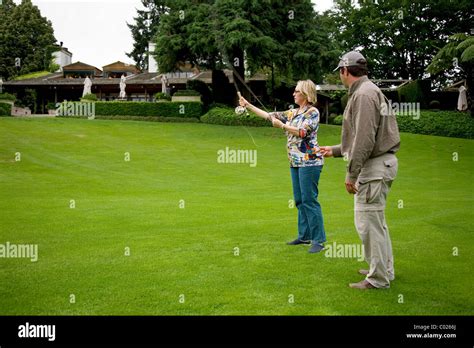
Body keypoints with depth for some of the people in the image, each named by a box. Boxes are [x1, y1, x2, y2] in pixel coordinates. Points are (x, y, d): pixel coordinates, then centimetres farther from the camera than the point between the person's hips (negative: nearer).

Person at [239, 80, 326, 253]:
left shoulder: (313, 112, -8)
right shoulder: (293, 112, 14)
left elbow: (302, 132, -20)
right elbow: (269, 115, 16)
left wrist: (281, 125, -16)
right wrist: (247, 105, 16)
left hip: (309, 161, -8)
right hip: (295, 162, 8)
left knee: (309, 200, -9)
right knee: (300, 200, 11)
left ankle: (318, 240, -6)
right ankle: (304, 236, 20)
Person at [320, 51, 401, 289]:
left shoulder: (364, 94, -15)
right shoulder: (367, 91, 17)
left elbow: (365, 140, -22)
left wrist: (351, 173, -19)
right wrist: (335, 150, 31)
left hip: (374, 166, -11)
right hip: (379, 163, 11)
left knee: (368, 221, -5)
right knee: (375, 220, 19)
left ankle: (378, 279, 3)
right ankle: (384, 269, 29)